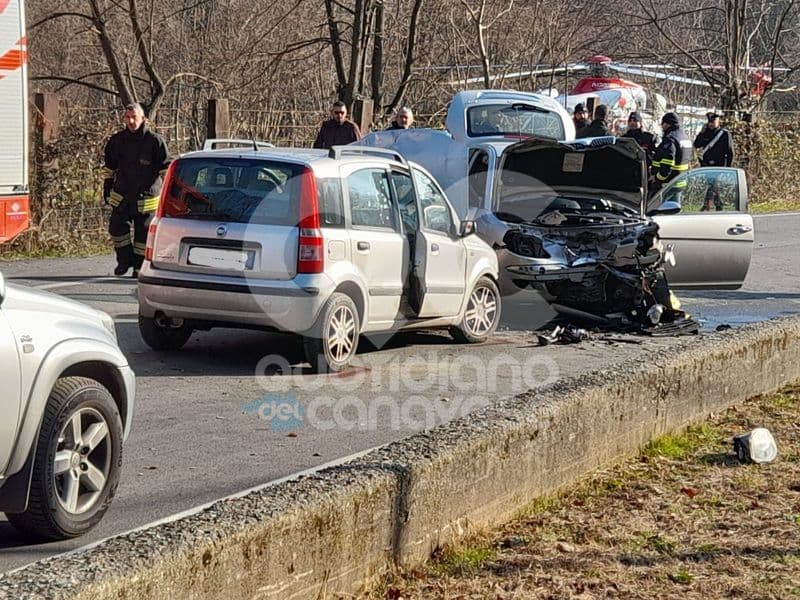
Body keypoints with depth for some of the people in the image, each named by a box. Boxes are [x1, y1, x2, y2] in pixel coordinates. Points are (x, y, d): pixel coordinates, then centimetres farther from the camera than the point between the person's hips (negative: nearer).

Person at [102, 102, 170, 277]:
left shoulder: (155, 141, -7)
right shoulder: (118, 140, 4)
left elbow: (165, 168, -2)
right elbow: (109, 167, 16)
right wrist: (107, 190, 16)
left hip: (146, 198, -3)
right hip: (121, 196, 3)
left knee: (143, 232, 2)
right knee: (117, 228, -4)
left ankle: (139, 266, 16)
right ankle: (125, 260, 15)